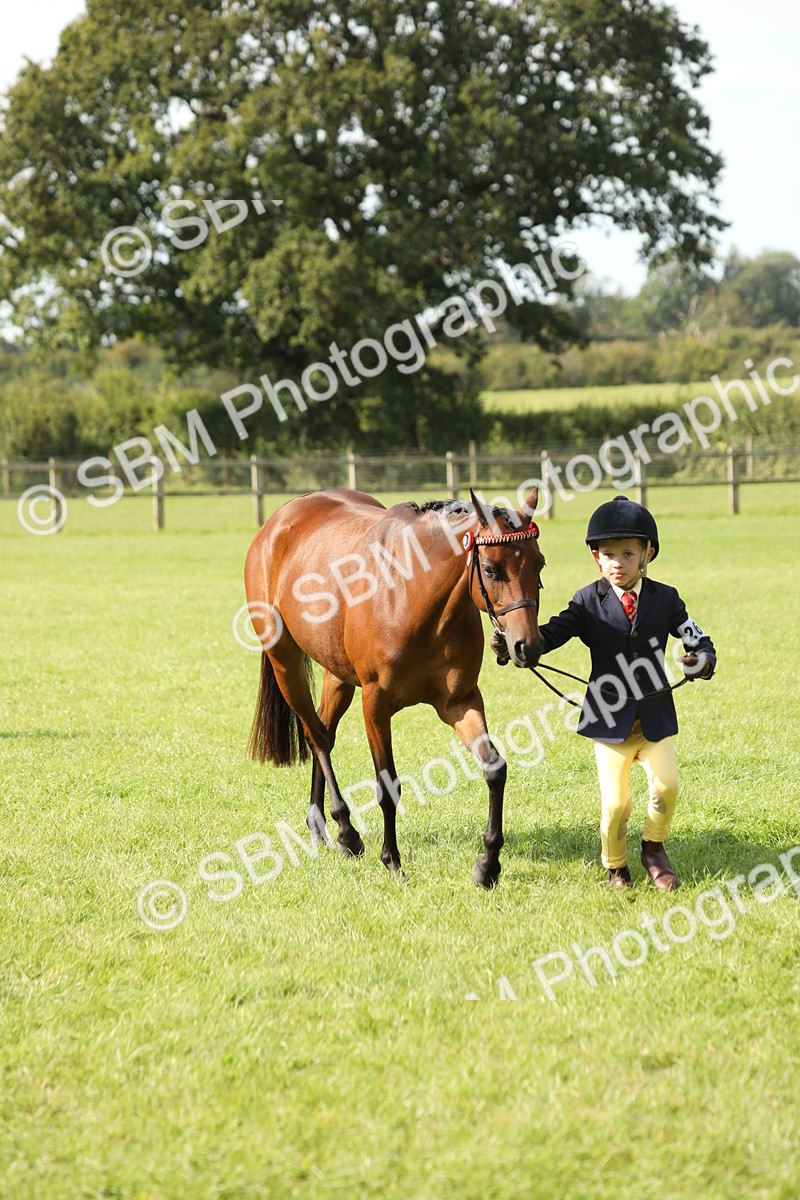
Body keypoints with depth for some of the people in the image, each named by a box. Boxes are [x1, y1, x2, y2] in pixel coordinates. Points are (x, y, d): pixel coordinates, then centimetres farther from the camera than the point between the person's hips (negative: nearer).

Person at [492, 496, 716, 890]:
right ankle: (615, 866, 22)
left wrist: (701, 660, -17)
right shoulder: (589, 602, -1)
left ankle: (654, 848, 15)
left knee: (666, 784, -12)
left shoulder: (665, 599, 2)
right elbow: (552, 633, -9)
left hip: (656, 715, 1)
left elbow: (699, 642, 6)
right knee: (614, 802, -3)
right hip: (609, 719, -1)